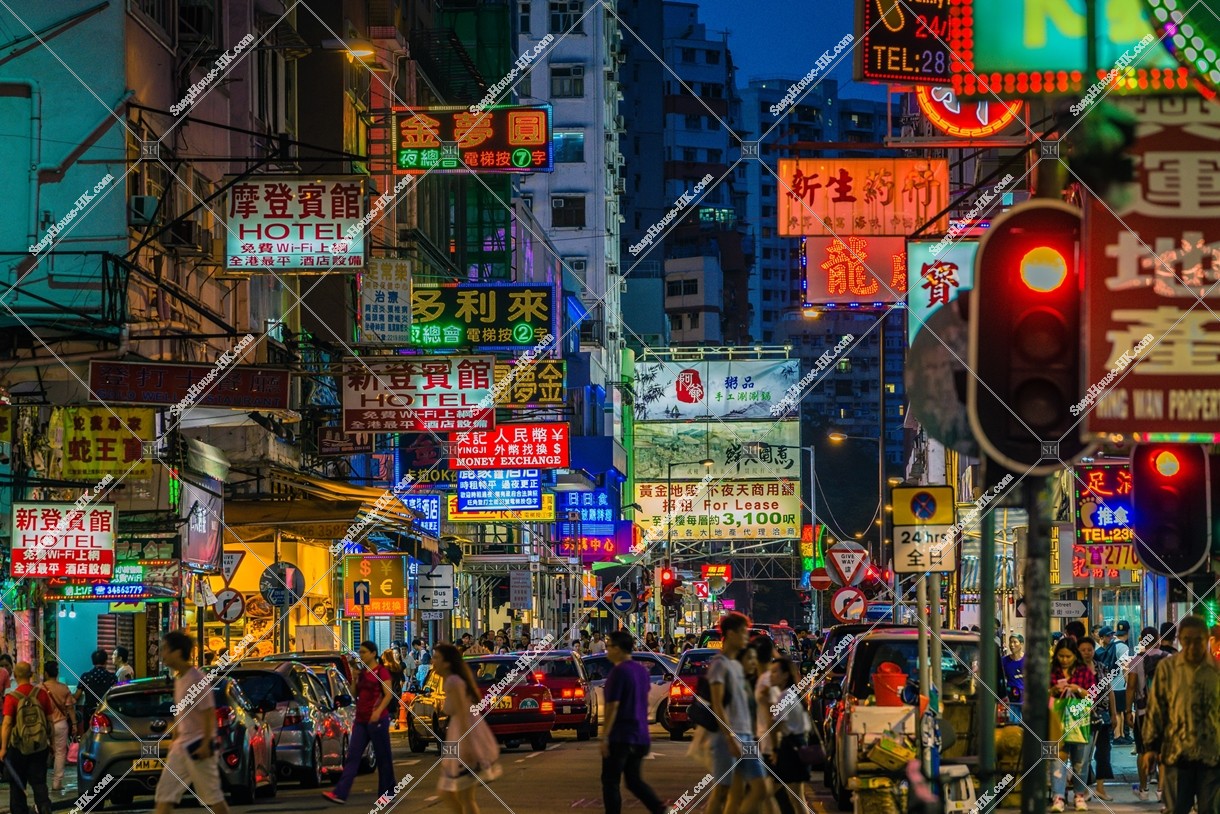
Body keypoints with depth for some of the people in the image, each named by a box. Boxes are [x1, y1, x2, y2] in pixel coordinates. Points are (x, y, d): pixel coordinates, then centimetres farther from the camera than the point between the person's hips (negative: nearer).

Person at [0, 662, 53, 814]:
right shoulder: (42, 694, -3)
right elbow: (50, 720, 4)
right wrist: (51, 741, 16)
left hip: (18, 746, -2)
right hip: (40, 745, 2)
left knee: (16, 785, 12)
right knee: (39, 782, 7)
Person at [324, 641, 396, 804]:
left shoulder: (381, 670, -7)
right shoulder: (362, 672, 14)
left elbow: (389, 694, -13)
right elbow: (354, 694, 17)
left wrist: (378, 711, -24)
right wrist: (354, 678, 2)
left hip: (377, 719, -7)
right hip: (361, 719, 7)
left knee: (382, 757, 3)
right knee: (352, 756, -2)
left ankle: (386, 793, 14)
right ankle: (340, 793, -9)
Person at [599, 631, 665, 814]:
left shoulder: (618, 672, -14)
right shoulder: (642, 670, 12)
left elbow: (613, 706, -18)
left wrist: (604, 737, -16)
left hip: (620, 737, -8)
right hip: (640, 737, 8)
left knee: (610, 782, 2)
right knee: (634, 780, 13)